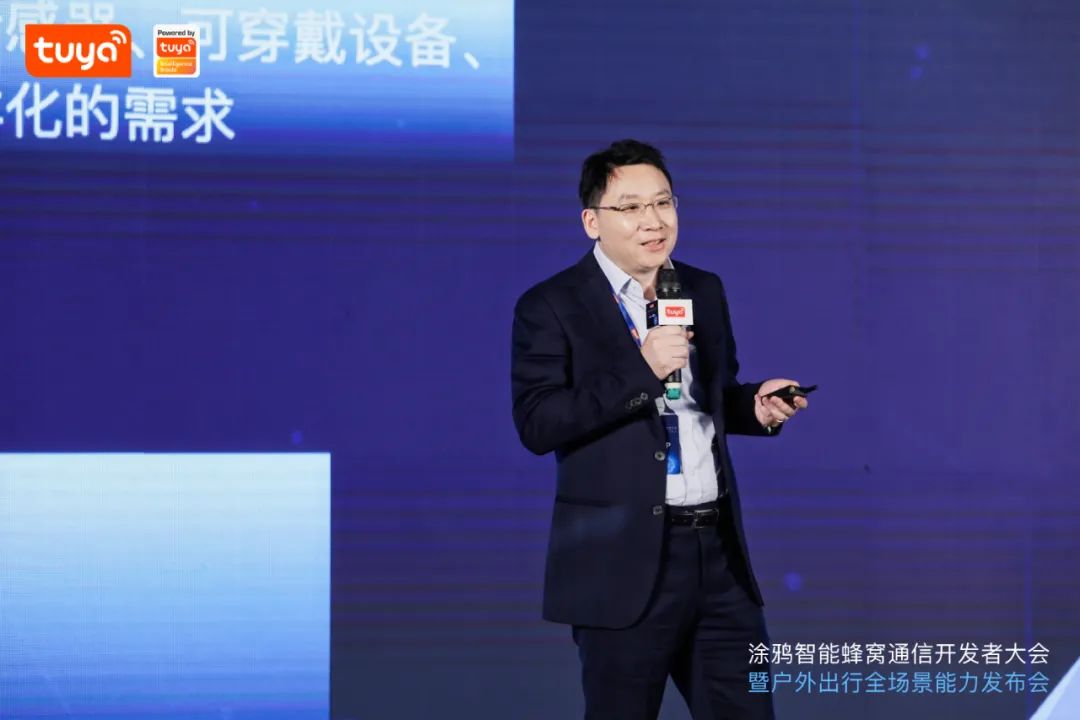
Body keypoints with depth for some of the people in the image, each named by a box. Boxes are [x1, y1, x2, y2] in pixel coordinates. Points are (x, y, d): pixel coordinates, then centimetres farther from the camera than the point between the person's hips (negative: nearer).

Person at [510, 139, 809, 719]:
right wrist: (641, 370, -21)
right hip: (624, 563, -5)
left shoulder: (705, 291, 13)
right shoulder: (551, 307, -6)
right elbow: (536, 424, -16)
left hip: (719, 553, 5)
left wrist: (755, 405, 2)